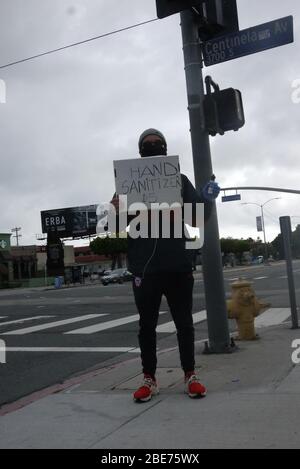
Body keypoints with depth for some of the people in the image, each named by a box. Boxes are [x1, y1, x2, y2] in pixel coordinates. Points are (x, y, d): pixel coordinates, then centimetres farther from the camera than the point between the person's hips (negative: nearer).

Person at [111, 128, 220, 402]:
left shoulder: (179, 180, 10)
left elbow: (199, 217, 7)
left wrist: (208, 200, -13)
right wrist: (115, 212, -19)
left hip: (178, 264, 0)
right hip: (145, 267, 0)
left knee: (184, 323, 8)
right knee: (147, 325, 8)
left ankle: (190, 376, 20)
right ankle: (149, 379, 18)